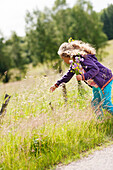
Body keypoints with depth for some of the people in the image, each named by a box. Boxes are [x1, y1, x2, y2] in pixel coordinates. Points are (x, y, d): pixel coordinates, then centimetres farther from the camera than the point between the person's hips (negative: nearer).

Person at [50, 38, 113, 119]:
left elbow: (95, 69, -28)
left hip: (105, 80, -10)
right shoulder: (74, 64, 8)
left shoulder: (82, 58, -22)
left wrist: (83, 77, -34)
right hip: (96, 85, 10)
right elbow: (68, 75, 20)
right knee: (95, 103, 10)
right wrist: (56, 84, 19)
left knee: (106, 104, -10)